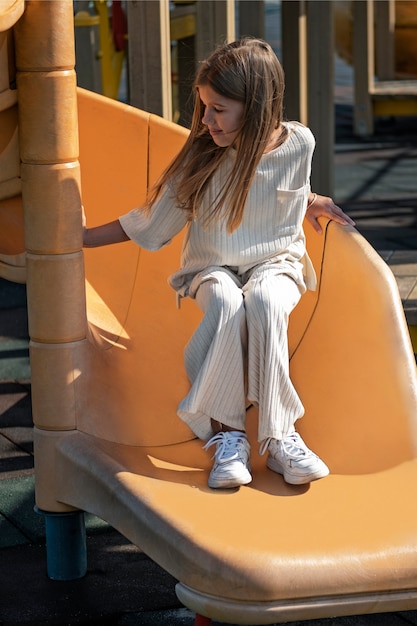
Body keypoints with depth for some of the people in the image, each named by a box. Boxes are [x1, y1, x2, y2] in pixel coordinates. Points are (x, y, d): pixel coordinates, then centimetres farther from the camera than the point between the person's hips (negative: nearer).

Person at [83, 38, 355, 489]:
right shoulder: (201, 157, -9)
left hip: (275, 263, 0)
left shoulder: (298, 144, -7)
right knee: (228, 305, -36)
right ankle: (226, 434, -30)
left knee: (265, 304, -36)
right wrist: (84, 236, -1)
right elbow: (153, 220, 1)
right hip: (213, 269, 0)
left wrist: (310, 202, 7)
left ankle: (279, 435, -31)